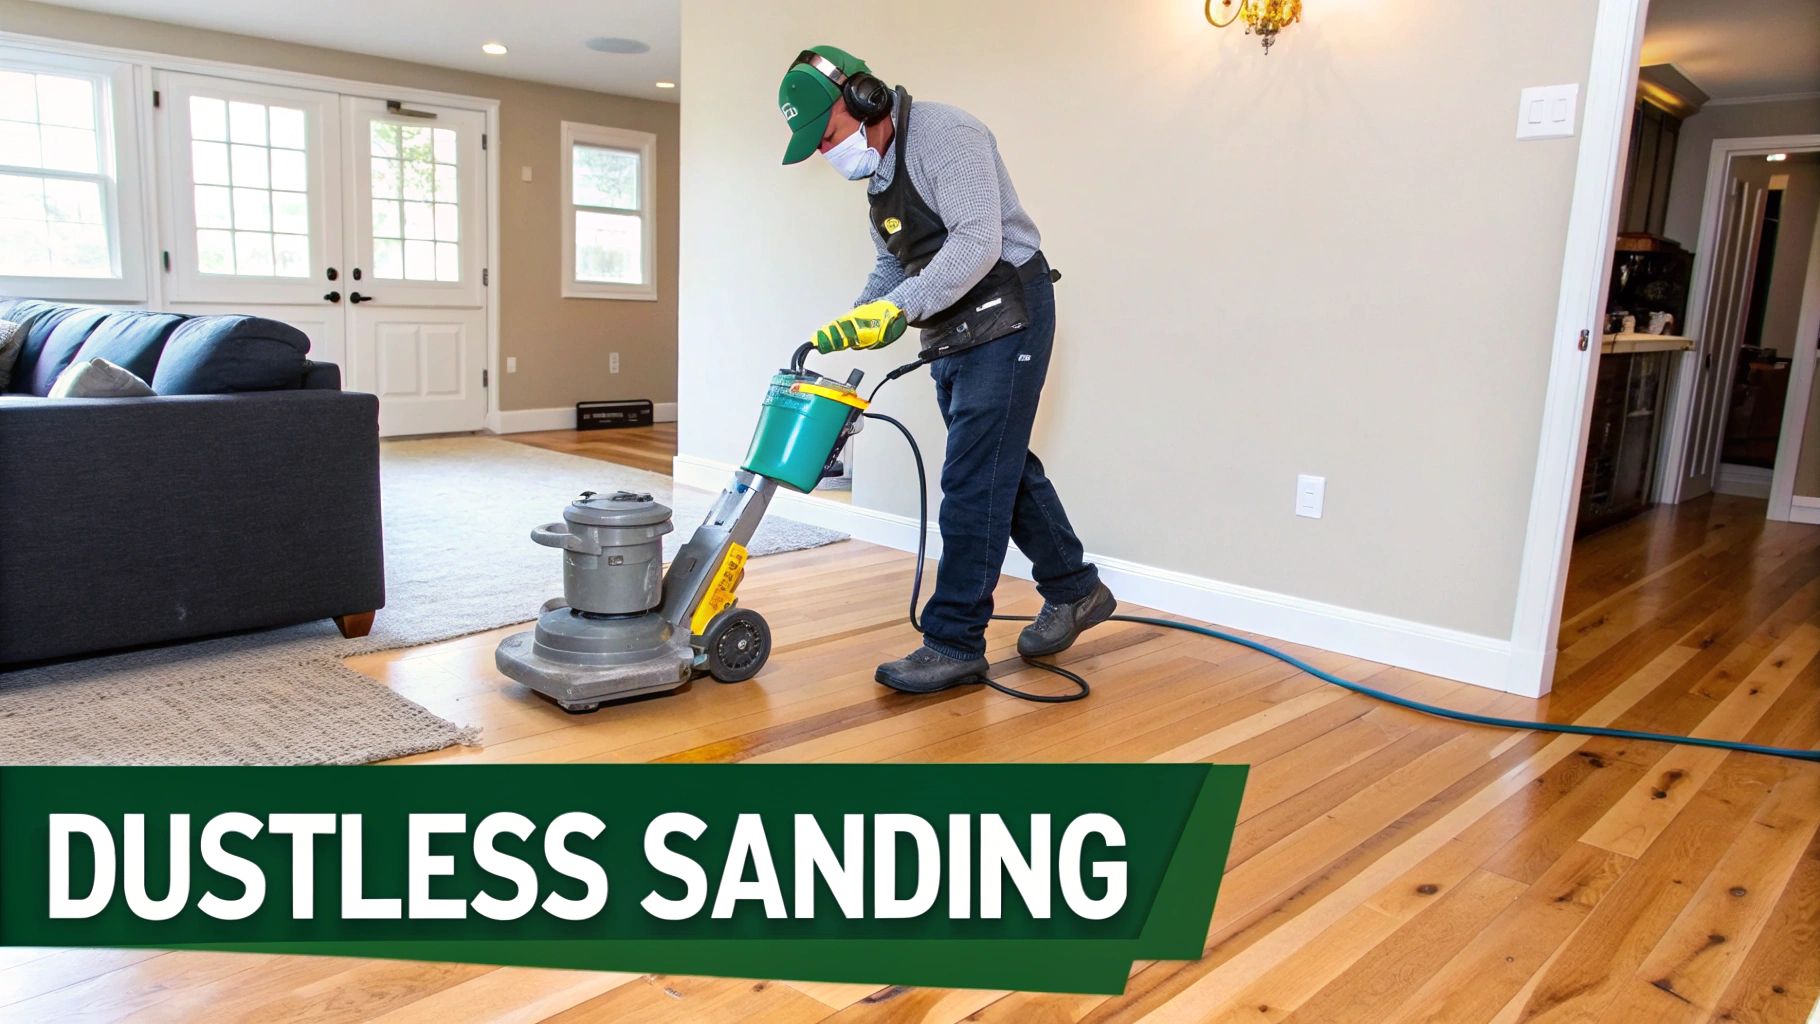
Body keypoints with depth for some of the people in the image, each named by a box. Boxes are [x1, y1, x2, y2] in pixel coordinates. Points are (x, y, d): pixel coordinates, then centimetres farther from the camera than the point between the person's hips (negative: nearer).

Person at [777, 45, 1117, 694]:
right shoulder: (878, 168, 14)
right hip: (951, 335, 10)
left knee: (973, 478, -10)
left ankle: (954, 645, -3)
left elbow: (978, 241, -27)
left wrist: (898, 309, -31)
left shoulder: (943, 134, -16)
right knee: (1003, 466, 15)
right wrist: (853, 325, 6)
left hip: (1005, 318, -10)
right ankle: (1075, 591, 31)